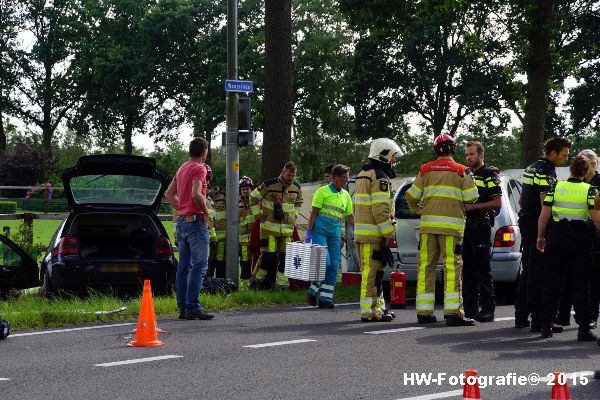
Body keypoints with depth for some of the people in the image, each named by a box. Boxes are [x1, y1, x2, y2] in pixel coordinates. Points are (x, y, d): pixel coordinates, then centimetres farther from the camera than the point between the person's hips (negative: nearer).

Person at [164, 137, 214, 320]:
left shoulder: (182, 168, 16)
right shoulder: (199, 169, -11)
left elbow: (169, 194, 21)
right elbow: (196, 194, -24)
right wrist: (206, 211, -11)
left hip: (182, 221, 9)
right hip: (195, 220, -9)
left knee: (183, 266, 9)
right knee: (200, 266, -9)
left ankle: (183, 308, 10)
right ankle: (192, 308, -14)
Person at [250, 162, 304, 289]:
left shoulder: (296, 188, 8)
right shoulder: (269, 185, -8)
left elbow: (298, 203, 30)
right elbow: (253, 197, 5)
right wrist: (258, 214, 1)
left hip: (287, 228, 4)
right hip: (269, 226, -4)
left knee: (285, 257, 1)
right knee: (268, 255, -9)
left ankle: (282, 283, 8)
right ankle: (259, 279, 7)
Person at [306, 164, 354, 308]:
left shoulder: (346, 195, 15)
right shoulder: (323, 191, -1)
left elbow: (350, 216, 21)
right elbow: (314, 213, -3)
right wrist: (309, 233, -8)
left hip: (335, 234, 6)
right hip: (320, 231, -6)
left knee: (334, 266, 0)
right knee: (324, 263, -15)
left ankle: (325, 299, 4)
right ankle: (313, 292, 3)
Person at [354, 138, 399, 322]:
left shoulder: (363, 174, 20)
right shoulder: (380, 177, -12)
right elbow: (380, 209, -20)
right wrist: (389, 233, -18)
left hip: (361, 231, 10)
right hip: (374, 234, -10)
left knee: (371, 272, 16)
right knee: (373, 272, -8)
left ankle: (378, 307, 24)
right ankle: (370, 311, -8)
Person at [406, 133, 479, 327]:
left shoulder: (426, 170, 8)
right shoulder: (461, 171, 1)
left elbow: (412, 196, 5)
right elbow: (471, 197, -4)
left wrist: (417, 210, 26)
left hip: (428, 224, 3)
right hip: (451, 225, -3)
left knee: (426, 267, 6)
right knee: (452, 267, -4)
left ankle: (424, 312, 7)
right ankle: (453, 313, -10)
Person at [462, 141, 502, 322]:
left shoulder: (489, 175, -3)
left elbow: (498, 203, -11)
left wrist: (473, 206, -15)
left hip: (481, 225, -7)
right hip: (464, 225, 7)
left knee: (482, 268, -7)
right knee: (467, 268, 8)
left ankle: (488, 309, -6)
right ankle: (470, 307, 13)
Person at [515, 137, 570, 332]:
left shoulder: (531, 168, 17)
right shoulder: (547, 171, -14)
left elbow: (521, 200, 24)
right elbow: (545, 203, -21)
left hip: (525, 222, 10)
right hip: (538, 226, -10)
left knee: (527, 271, 15)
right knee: (539, 273, -9)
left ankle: (521, 316, 20)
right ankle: (538, 320, -9)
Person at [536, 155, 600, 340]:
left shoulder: (555, 187, -1)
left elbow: (544, 216, -2)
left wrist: (540, 236, 10)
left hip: (557, 235, 1)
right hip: (580, 237, -1)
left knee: (551, 283, 9)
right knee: (580, 285, 3)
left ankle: (546, 325, 10)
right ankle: (583, 328, 0)